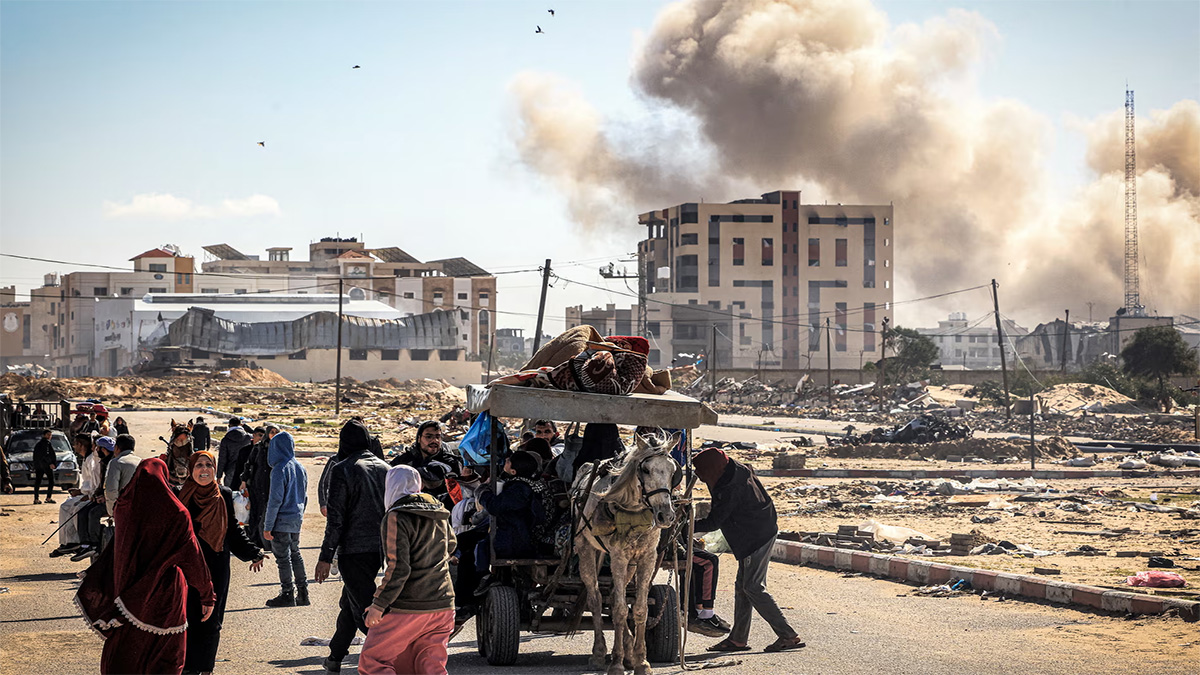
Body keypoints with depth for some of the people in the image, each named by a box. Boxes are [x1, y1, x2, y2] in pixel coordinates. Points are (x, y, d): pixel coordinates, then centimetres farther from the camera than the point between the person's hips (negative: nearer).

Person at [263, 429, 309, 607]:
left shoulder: (280, 469, -18)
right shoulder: (300, 468, 6)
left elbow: (275, 500, -19)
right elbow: (304, 497, 14)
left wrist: (267, 527, -15)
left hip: (281, 521, -8)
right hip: (296, 520, 8)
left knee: (283, 559, 1)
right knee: (295, 555, 17)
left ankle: (287, 594, 5)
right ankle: (302, 593, 20)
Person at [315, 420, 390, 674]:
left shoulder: (342, 470, -11)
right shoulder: (384, 467, 8)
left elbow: (336, 517, -14)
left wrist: (326, 557, -9)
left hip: (354, 550, -7)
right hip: (379, 549, 7)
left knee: (366, 610, -7)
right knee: (349, 602, 22)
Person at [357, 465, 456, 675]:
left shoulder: (397, 518, -12)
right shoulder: (439, 514, 10)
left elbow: (398, 568, -19)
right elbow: (450, 546, 30)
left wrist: (378, 605, -13)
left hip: (408, 608, -7)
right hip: (443, 605, 7)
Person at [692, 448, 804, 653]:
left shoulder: (730, 489, -24)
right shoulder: (737, 470, 4)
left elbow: (714, 522, -17)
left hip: (757, 537, -10)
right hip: (762, 533, 10)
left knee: (753, 587, -8)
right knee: (742, 586, 12)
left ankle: (788, 635, -8)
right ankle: (737, 639, 17)